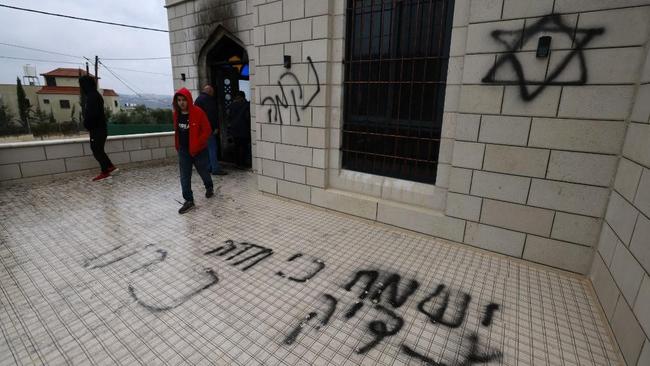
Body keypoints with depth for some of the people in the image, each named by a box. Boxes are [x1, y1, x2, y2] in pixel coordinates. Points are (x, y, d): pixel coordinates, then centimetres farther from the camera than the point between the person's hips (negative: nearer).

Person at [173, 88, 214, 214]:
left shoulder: (198, 112, -14)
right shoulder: (176, 114, 3)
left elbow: (207, 130, -14)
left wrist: (197, 144, -19)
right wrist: (178, 146, 13)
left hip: (199, 150, -4)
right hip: (183, 151, 4)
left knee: (203, 172, 14)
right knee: (184, 177, 2)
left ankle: (209, 187, 43)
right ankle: (189, 200, 10)